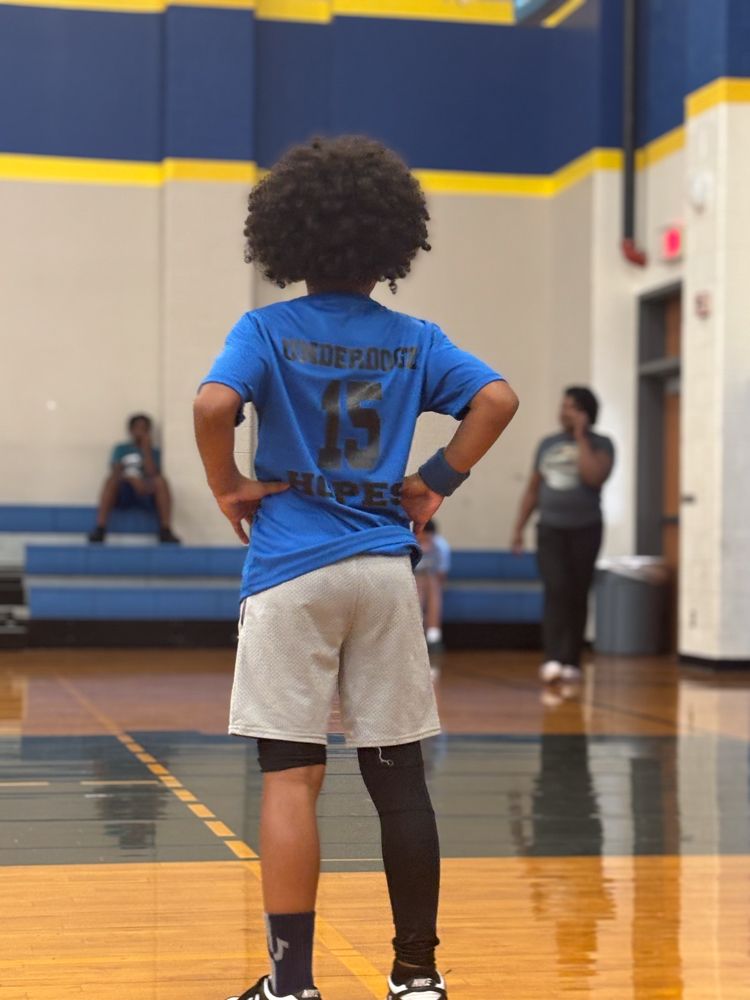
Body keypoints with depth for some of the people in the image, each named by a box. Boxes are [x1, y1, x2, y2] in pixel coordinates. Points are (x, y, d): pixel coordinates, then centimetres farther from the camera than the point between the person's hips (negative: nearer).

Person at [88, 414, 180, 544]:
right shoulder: (120, 449, 12)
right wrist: (132, 479, -25)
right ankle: (100, 528, -40)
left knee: (161, 481, -30)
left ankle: (165, 530, -38)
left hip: (147, 494, 1)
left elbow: (153, 475, -5)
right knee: (111, 479, -33)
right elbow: (115, 472, -6)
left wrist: (146, 451, -8)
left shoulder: (154, 452, 14)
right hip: (123, 493, 0)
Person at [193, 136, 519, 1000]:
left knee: (291, 777, 0)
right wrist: (439, 481, 4)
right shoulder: (413, 340, 6)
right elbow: (497, 398, -4)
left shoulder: (269, 331, -2)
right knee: (398, 775, 8)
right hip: (384, 570, 3)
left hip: (292, 570, -3)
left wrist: (228, 487, -5)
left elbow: (213, 405, -19)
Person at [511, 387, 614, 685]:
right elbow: (533, 489, 16)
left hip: (585, 529, -1)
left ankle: (572, 661, 14)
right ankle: (553, 659, -21)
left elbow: (594, 476, -19)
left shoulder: (600, 445, 0)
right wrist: (519, 527, 11)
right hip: (551, 529, 1)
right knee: (556, 592, -14)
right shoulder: (548, 444, 11)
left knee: (577, 596, 4)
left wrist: (581, 437, -12)